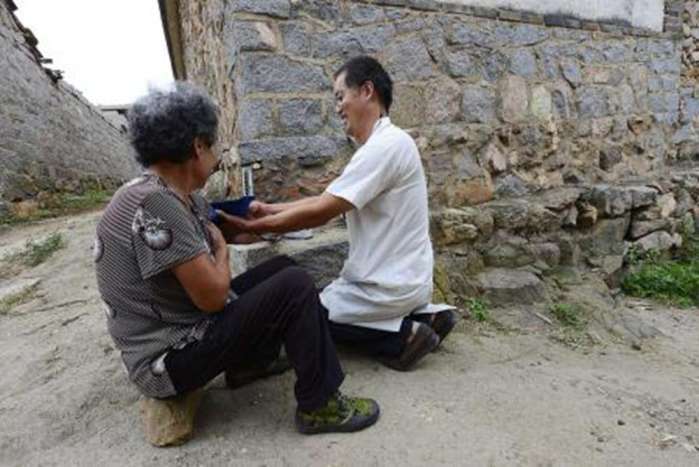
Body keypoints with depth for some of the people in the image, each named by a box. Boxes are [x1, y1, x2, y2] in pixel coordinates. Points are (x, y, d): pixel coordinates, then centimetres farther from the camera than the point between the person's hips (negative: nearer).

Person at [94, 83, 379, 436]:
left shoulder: (178, 196, 3)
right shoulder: (155, 204, -27)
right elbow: (213, 295, -25)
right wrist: (220, 250, -8)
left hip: (182, 324, 10)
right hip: (165, 360, -9)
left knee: (281, 268, 14)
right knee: (294, 285, -19)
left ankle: (249, 362, 21)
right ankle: (318, 406, -6)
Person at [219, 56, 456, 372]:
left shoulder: (385, 145, -22)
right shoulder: (381, 145, 10)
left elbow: (321, 212, -23)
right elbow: (327, 202, 10)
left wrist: (254, 226, -14)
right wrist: (269, 209, 3)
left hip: (390, 285, -9)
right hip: (400, 278, 9)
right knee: (325, 297, 27)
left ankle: (400, 337, -3)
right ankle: (421, 316, 11)